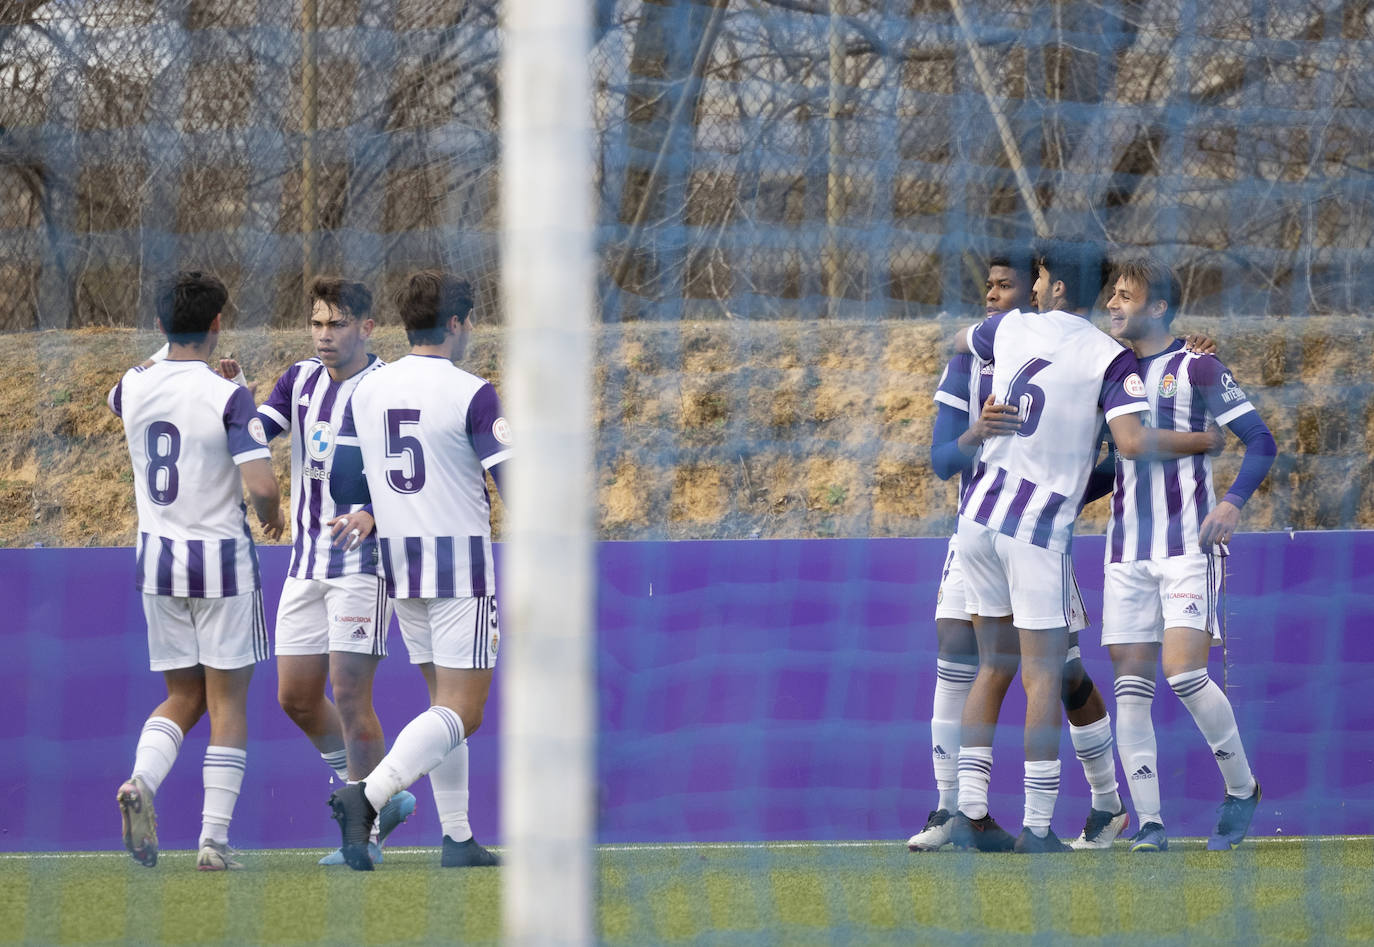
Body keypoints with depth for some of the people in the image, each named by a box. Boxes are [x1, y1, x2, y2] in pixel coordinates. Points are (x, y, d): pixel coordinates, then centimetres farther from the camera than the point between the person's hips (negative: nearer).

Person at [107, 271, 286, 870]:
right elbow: (261, 484, -22)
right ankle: (215, 840, -1)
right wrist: (272, 517, 1)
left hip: (156, 554, 4)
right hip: (221, 559, -4)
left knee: (183, 697, 16)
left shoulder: (135, 386, 0)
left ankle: (141, 781, -13)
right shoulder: (227, 397, -15)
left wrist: (193, 364, 36)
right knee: (227, 703, 4)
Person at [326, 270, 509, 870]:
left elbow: (343, 484, 9)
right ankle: (368, 796, -28)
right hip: (461, 561, -7)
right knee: (461, 713, -7)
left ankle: (457, 838, 13)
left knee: (444, 701, 16)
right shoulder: (471, 394, -13)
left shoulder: (367, 390, 5)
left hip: (399, 561, 7)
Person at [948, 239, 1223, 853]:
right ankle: (1038, 828, -6)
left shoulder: (1011, 327, 7)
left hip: (979, 512, 5)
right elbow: (1133, 442, -19)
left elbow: (961, 342, 30)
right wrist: (1204, 442, -4)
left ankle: (971, 813, 10)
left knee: (994, 665, 14)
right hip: (1039, 527, -5)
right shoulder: (1110, 357, -7)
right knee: (1043, 676, -2)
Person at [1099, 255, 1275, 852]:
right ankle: (1148, 824, -3)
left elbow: (1261, 441, -5)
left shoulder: (1197, 369, -2)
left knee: (1184, 673, -16)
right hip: (1127, 550, 6)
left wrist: (1233, 501, -19)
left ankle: (1242, 787, 5)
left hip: (1189, 541, -6)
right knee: (1130, 685, -3)